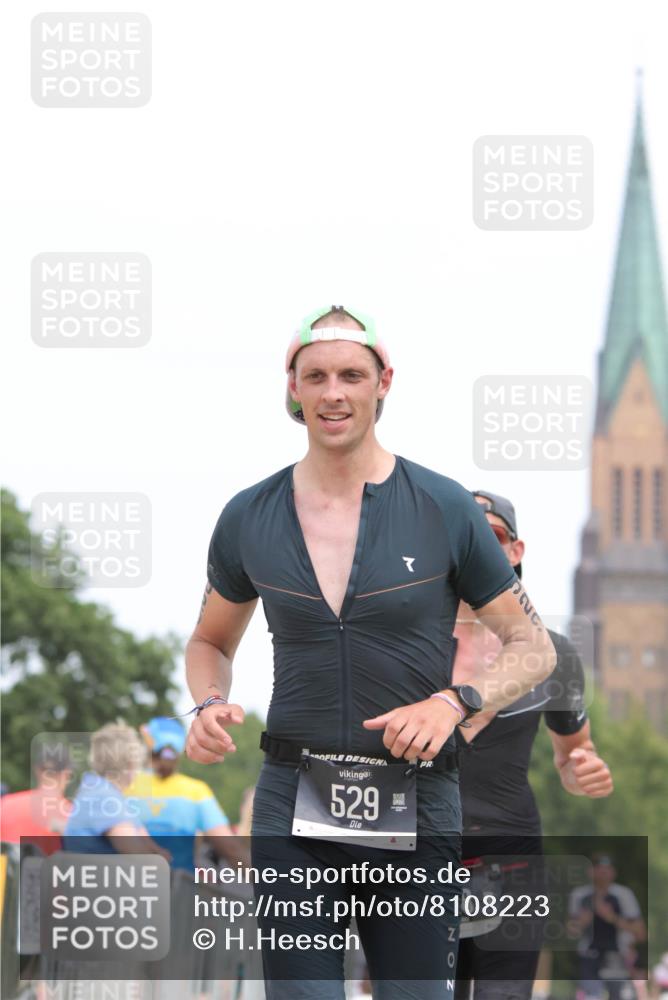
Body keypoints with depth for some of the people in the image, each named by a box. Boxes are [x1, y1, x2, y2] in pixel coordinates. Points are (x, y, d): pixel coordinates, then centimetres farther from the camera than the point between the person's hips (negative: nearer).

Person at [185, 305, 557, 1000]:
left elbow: (533, 646, 6)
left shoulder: (445, 510, 0)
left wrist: (453, 701, -13)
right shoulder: (248, 518, 6)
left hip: (415, 813, -1)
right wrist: (209, 706, -1)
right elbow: (210, 642, 22)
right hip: (294, 814, 1)